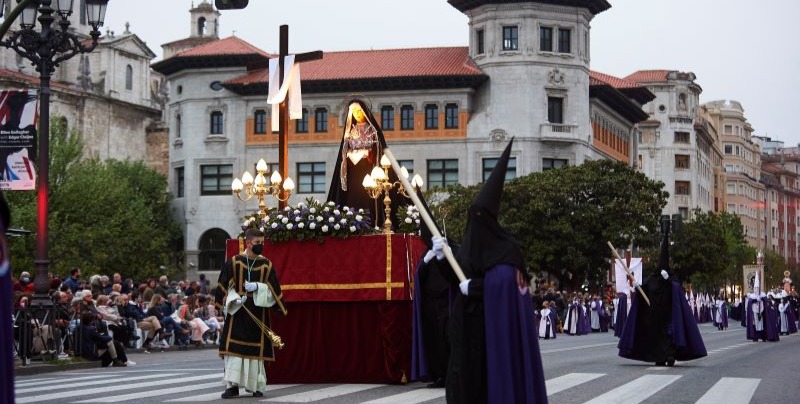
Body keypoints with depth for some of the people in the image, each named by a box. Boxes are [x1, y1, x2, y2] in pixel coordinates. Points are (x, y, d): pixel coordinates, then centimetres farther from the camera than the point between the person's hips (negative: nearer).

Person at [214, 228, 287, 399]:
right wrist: (233, 299, -15)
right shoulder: (233, 263, 0)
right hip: (237, 311, -1)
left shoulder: (267, 265, 4)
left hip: (258, 314, 1)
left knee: (256, 350, 2)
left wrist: (257, 287, -13)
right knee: (234, 348, -7)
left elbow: (273, 290, 3)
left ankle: (256, 385, 12)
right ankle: (232, 385, -3)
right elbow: (223, 287, 1)